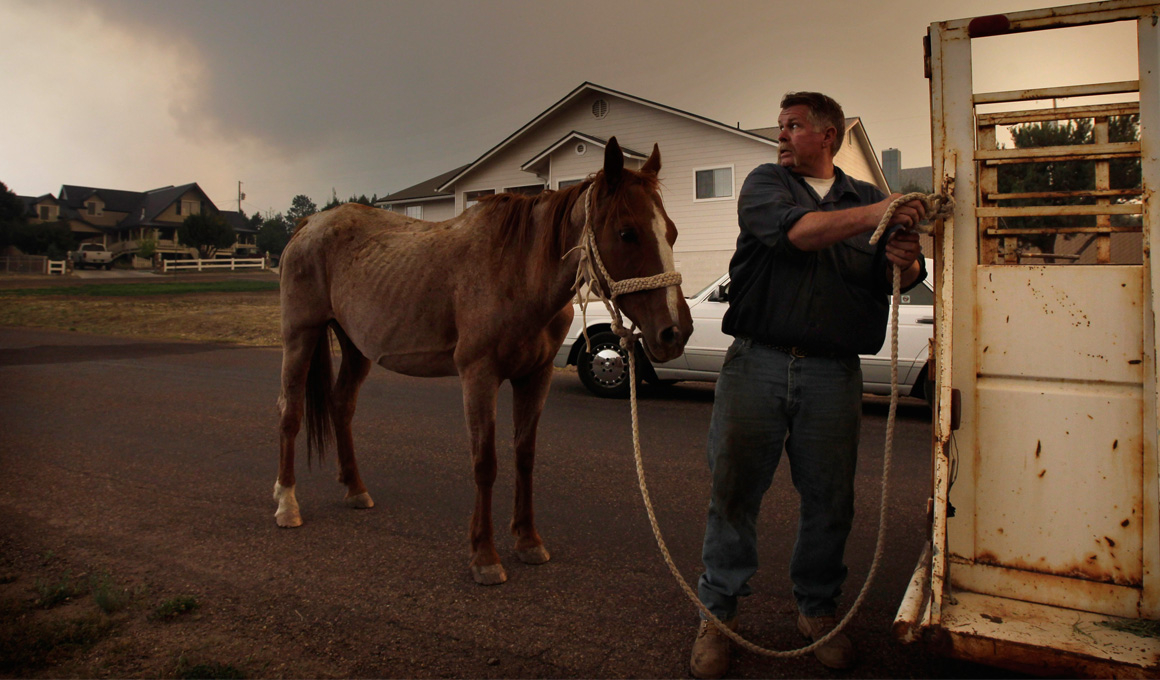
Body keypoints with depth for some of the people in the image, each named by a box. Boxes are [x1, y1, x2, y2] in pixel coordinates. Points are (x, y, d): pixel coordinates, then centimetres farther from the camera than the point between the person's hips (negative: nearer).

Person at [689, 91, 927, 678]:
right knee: (733, 491, 2)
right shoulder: (765, 183, 9)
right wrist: (875, 214, -21)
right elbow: (795, 231, -13)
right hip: (756, 364, -2)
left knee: (829, 500, 7)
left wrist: (905, 261, -17)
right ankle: (718, 613, 17)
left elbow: (906, 278, 6)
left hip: (832, 375, 2)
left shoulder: (867, 198, 17)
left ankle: (817, 610, 27)